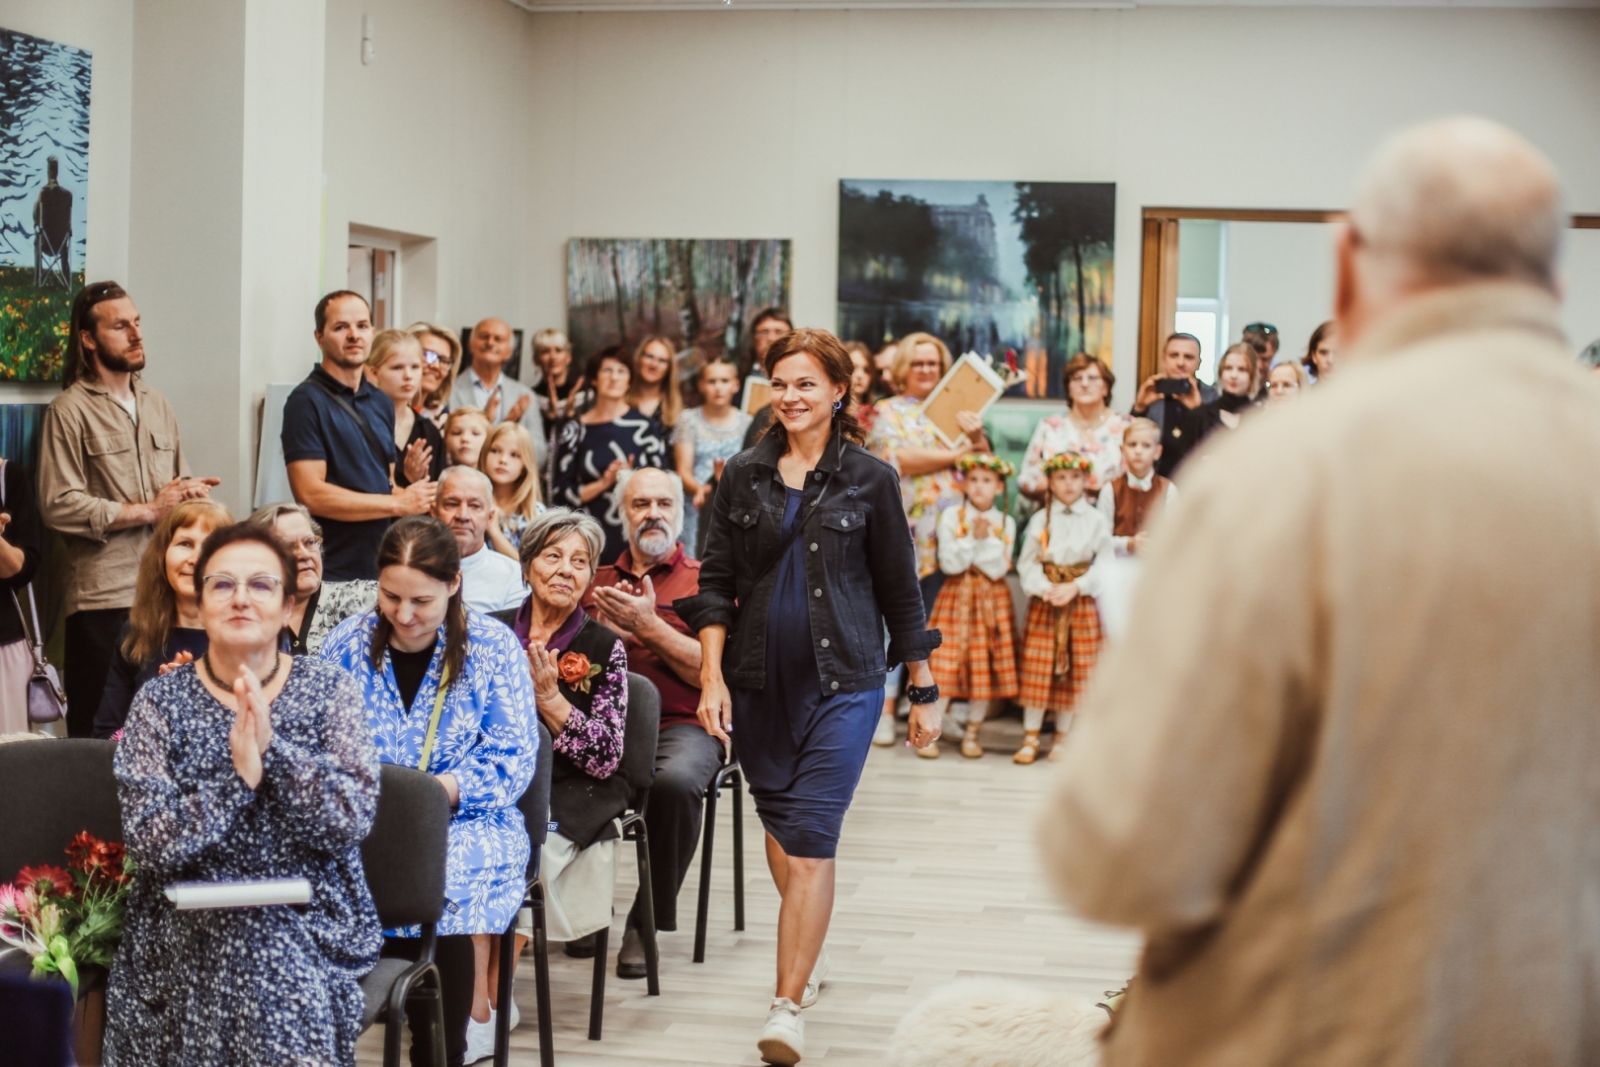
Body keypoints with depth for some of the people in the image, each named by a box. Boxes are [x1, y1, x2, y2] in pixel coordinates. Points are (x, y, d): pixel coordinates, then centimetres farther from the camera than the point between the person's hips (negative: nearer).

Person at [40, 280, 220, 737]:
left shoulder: (157, 405, 17)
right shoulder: (69, 411, -4)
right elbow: (58, 506, -12)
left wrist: (191, 494, -1)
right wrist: (148, 511, -11)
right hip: (102, 598, -5)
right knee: (100, 732, -1)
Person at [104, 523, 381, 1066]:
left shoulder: (328, 689, 2)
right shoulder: (160, 701, 1)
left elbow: (352, 822, -10)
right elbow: (147, 842, -9)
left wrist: (272, 746, -20)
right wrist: (238, 776, -20)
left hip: (311, 920, 0)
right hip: (188, 925, 0)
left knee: (281, 968, -29)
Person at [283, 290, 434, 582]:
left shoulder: (381, 403, 15)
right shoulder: (306, 401, -8)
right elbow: (311, 494, -16)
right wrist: (400, 504, -11)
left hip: (383, 567, 6)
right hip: (332, 572, -6)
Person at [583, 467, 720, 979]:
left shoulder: (704, 581, 9)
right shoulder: (596, 582, 20)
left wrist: (648, 625, -9)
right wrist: (603, 630, -6)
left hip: (681, 725, -2)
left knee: (676, 780, -37)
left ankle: (649, 922, -16)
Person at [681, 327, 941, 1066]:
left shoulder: (869, 479, -1)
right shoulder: (743, 476, 5)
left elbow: (900, 590, 4)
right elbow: (716, 583, 6)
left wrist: (923, 692, 6)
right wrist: (712, 677, -5)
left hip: (843, 680, -3)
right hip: (760, 679, 3)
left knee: (810, 837, -11)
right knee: (779, 823, 16)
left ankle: (787, 1006, -11)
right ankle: (812, 952, 38)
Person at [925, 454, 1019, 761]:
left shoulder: (1005, 523, 2)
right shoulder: (951, 516, -1)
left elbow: (998, 569, -8)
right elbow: (949, 563, -10)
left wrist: (986, 540, -18)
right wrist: (973, 537, -18)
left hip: (992, 600, 2)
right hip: (956, 596, -1)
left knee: (985, 665, 2)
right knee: (946, 663, -6)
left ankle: (971, 733, 14)